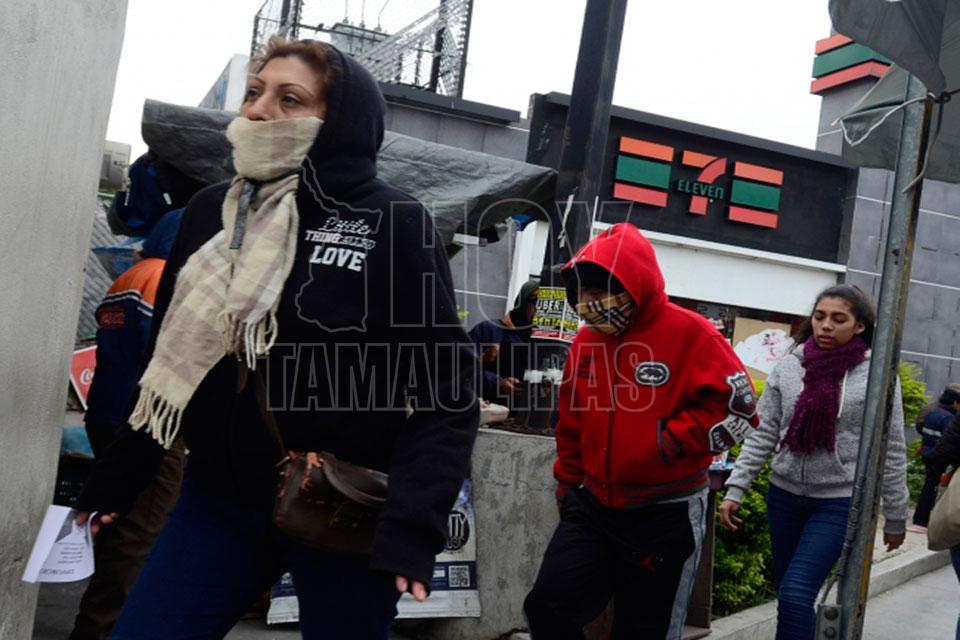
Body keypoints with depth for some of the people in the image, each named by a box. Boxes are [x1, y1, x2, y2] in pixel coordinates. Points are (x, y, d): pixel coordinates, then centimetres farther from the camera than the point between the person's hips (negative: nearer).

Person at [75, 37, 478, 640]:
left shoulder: (395, 224, -10)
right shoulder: (210, 211, 4)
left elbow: (447, 387, -11)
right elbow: (169, 361, 13)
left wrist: (412, 523, -21)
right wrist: (114, 480, 14)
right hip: (218, 502, 4)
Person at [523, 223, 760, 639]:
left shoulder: (689, 334, -14)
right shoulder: (587, 338, 5)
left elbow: (738, 407, -15)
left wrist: (671, 439, -21)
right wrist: (567, 484, 18)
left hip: (666, 516, -5)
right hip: (593, 508, 5)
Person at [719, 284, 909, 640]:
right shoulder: (789, 366, 0)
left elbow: (891, 453, -2)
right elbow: (762, 434, 2)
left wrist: (896, 518, 3)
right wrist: (735, 489, -4)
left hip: (839, 502, -4)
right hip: (784, 495, 4)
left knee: (796, 594, -14)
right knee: (785, 594, 13)